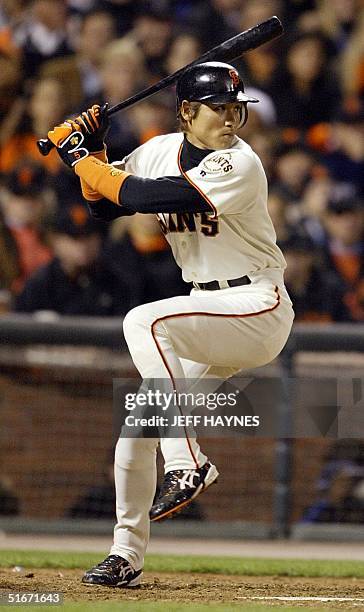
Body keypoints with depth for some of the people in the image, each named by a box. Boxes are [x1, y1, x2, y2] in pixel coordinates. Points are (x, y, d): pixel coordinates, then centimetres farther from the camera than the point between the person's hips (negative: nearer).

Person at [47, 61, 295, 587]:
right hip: (208, 309, 8)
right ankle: (126, 554, 17)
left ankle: (187, 464, -30)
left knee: (145, 321, -31)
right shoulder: (159, 152, 3)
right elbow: (107, 204, 13)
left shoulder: (238, 164, -20)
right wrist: (92, 155, -3)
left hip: (258, 307, -8)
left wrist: (81, 160, -15)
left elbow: (146, 197, -27)